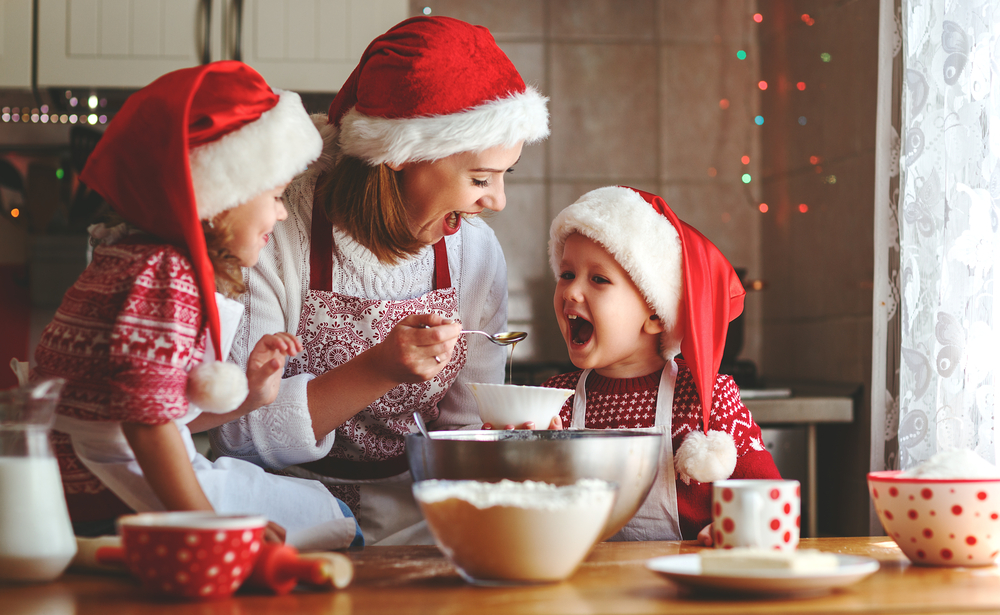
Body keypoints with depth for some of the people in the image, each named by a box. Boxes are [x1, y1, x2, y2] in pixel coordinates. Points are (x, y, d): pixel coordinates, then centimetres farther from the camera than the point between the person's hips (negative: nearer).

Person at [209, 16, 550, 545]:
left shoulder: (476, 252, -1)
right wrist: (377, 371, -28)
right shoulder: (273, 238, -16)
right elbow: (236, 433, -18)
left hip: (403, 516, 4)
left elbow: (469, 427, 7)